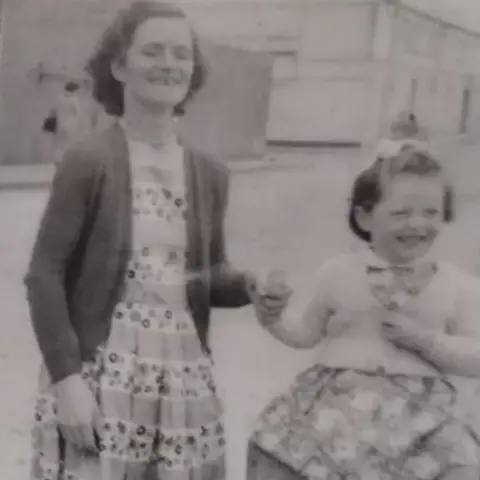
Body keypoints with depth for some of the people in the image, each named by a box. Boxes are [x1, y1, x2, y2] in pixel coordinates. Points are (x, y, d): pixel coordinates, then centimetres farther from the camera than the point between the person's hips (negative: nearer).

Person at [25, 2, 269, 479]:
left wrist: (248, 284, -8)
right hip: (99, 372, -4)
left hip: (184, 375, 5)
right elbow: (44, 275, -9)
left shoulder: (209, 173, 4)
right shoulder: (88, 160, -10)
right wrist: (66, 376, -13)